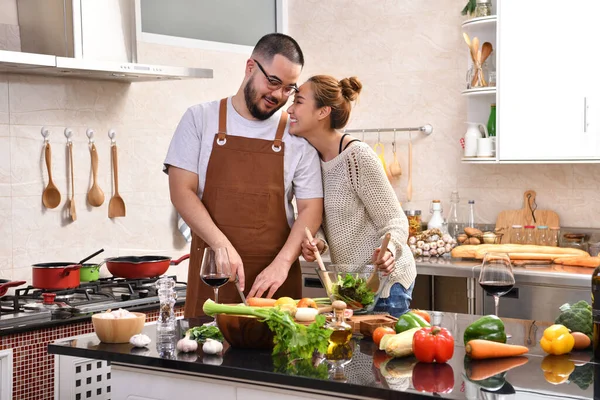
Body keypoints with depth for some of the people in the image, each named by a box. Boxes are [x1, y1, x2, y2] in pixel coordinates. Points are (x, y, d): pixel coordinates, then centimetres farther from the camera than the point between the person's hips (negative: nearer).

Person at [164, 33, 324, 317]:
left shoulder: (297, 135, 4)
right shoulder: (200, 119, 3)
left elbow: (310, 208, 2)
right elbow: (182, 192, -3)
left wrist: (282, 264, -13)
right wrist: (223, 245, -15)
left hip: (275, 279, 1)